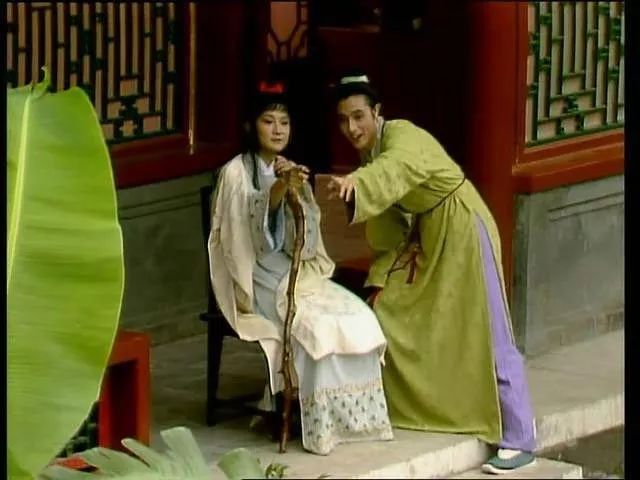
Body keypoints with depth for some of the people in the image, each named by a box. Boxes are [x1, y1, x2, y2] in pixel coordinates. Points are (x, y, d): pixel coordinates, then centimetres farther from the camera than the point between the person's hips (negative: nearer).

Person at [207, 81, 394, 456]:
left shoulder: (294, 172, 14)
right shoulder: (236, 172, -5)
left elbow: (306, 236, 1)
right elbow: (250, 224, -23)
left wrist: (295, 191, -15)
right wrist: (280, 189, -39)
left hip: (296, 270, 6)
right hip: (258, 277, -6)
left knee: (358, 315, -18)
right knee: (316, 323, -30)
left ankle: (351, 416, -13)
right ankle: (321, 424, -23)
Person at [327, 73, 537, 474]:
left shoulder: (402, 137, -23)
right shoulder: (369, 153, 4)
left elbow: (394, 170, -48)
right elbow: (386, 222, 13)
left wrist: (355, 184, -67)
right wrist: (382, 278, 7)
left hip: (462, 231, -9)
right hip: (425, 236, 9)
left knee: (486, 336, -9)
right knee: (395, 319, 8)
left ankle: (519, 441, -7)